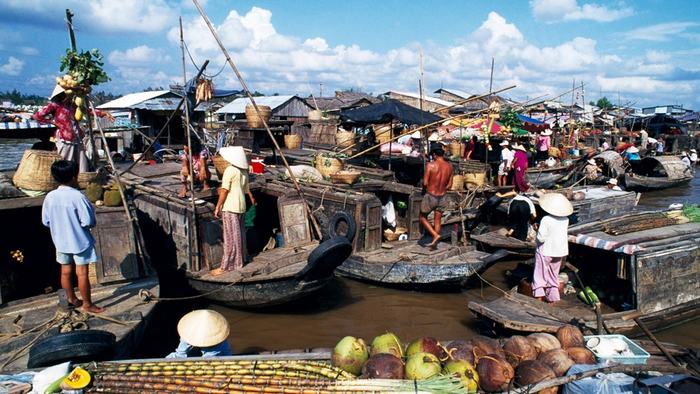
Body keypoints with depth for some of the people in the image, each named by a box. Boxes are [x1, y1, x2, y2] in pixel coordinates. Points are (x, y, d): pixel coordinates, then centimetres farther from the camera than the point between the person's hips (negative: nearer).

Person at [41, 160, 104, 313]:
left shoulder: (50, 197, -6)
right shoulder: (78, 196, -22)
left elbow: (46, 221, 3)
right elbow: (88, 222, -22)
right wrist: (92, 223, 0)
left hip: (61, 241, 6)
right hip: (80, 241, -5)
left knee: (66, 271, 17)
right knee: (82, 273, 4)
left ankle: (71, 299, 33)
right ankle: (87, 304, 13)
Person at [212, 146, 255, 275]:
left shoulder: (230, 170, -13)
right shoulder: (244, 171, 11)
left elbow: (224, 191, -15)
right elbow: (246, 189, 22)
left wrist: (217, 207, -10)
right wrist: (252, 198, 42)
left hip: (230, 207, -8)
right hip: (241, 206, 8)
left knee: (230, 236, -7)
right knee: (239, 233, 17)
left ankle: (225, 266, -4)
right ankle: (240, 259, 29)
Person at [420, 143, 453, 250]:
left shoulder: (430, 165, -17)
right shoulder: (449, 166, -3)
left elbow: (425, 183, -16)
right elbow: (449, 185, 4)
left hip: (430, 196, -4)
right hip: (442, 197, 5)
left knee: (423, 217, 16)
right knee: (437, 221, 17)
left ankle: (435, 235, 0)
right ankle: (434, 244, 24)